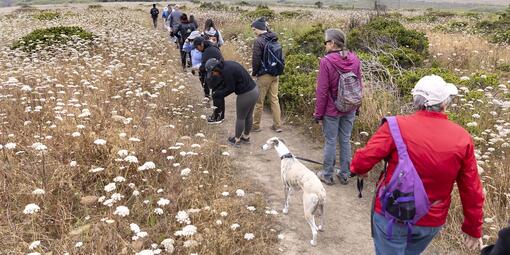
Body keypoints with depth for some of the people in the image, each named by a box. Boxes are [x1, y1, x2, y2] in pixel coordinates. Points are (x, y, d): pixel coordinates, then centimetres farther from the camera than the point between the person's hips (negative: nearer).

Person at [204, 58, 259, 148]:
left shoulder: (226, 71, -21)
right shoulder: (227, 64, 8)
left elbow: (230, 89, -14)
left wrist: (217, 94, -2)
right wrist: (218, 91, 6)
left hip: (246, 95, -9)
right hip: (254, 90, 9)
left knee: (240, 118, 9)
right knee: (249, 116, 22)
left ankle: (236, 140, 25)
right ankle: (246, 137, 40)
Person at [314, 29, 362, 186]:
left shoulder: (326, 61, -18)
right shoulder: (354, 59, -3)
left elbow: (322, 91, -15)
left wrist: (318, 114, -6)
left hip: (331, 110, -4)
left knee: (330, 142, 8)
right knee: (345, 140, 15)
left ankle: (328, 175, 22)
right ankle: (344, 174, 27)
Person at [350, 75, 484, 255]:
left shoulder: (397, 126, -18)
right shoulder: (462, 138, -8)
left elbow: (364, 160, -18)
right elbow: (472, 190, -3)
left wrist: (357, 169, 7)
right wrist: (474, 229, 10)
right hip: (432, 222, 3)